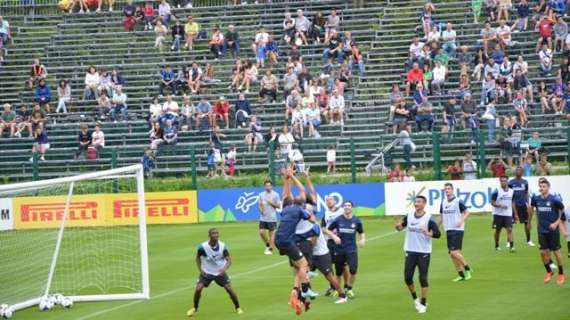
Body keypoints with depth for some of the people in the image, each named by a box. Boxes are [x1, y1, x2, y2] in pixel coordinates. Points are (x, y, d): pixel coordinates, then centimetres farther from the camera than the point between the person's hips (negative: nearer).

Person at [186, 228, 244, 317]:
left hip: (220, 272, 1)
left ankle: (238, 308, 14)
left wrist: (225, 268, -34)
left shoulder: (222, 246, -17)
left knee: (229, 289, -8)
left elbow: (229, 260, -14)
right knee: (198, 289, -16)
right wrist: (200, 269, -11)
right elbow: (198, 258, 0)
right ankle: (195, 308, 9)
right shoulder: (203, 247, -20)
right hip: (206, 272, -1)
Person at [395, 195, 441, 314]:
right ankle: (415, 299, 25)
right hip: (410, 252, 4)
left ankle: (423, 304, 10)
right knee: (407, 278, 3)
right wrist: (398, 226, -9)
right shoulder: (409, 216, 2)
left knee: (423, 279, -2)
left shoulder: (428, 218, -10)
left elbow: (437, 234, -13)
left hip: (424, 253, -4)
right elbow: (401, 227, 15)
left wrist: (427, 233, -32)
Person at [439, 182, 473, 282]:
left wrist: (461, 220, -20)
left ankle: (467, 268, 4)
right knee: (452, 254, 5)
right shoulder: (443, 202, 11)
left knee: (454, 252, -16)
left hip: (457, 230, -7)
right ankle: (461, 275, 14)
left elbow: (467, 213, -4)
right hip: (448, 230, 7)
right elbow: (442, 217, 20)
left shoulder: (458, 201, -7)